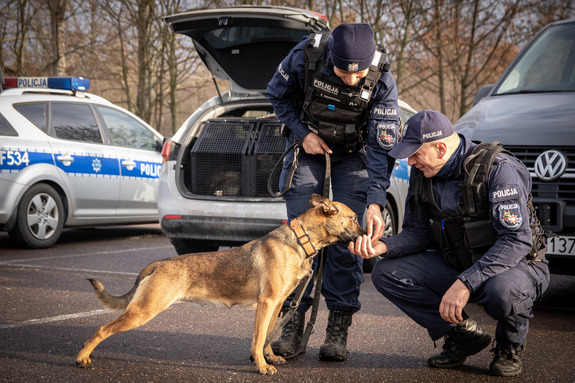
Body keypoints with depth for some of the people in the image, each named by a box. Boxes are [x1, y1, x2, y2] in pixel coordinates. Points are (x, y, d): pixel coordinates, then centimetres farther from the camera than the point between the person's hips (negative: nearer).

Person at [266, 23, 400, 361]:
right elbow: (278, 95, -5)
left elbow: (382, 146, -24)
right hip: (308, 147, 1)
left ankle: (339, 327, -1)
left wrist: (375, 202, -33)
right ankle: (294, 323, 2)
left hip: (352, 157, -1)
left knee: (345, 239, -9)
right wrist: (302, 132, -15)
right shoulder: (305, 56, -26)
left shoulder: (382, 81, -27)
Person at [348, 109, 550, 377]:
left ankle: (510, 347, -4)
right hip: (456, 265, 6)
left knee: (502, 290, -42)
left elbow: (517, 240, -29)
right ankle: (463, 334, 0)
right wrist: (382, 246, -20)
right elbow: (418, 232, 3)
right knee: (386, 273, -11)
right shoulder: (422, 174, -3)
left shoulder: (499, 169, -23)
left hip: (518, 265, -6)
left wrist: (465, 283, -37)